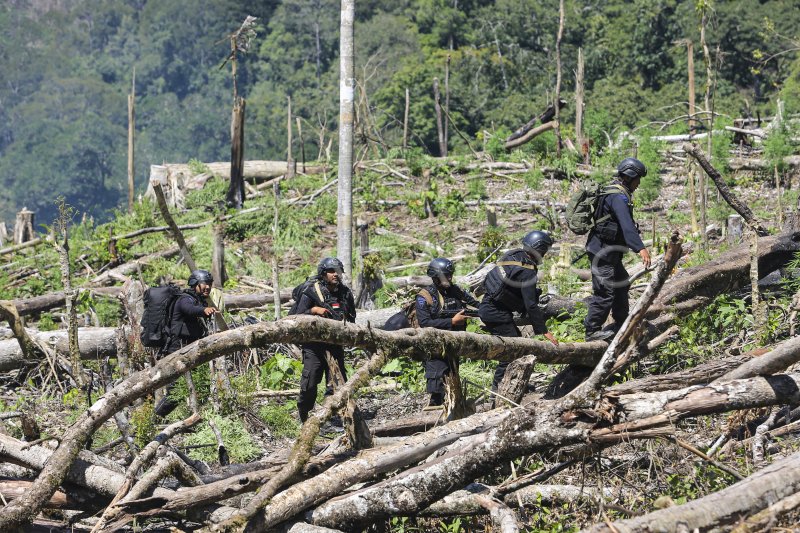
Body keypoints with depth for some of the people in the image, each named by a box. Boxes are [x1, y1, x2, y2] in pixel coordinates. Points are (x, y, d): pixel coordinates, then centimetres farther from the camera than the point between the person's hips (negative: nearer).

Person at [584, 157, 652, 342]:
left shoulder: (616, 193, 14)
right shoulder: (618, 197, -21)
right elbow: (627, 225, -36)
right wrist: (640, 248, -45)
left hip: (610, 252, 11)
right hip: (603, 252, -11)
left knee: (622, 285, 22)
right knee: (605, 292, -8)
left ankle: (622, 323, 34)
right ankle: (592, 331, -2)